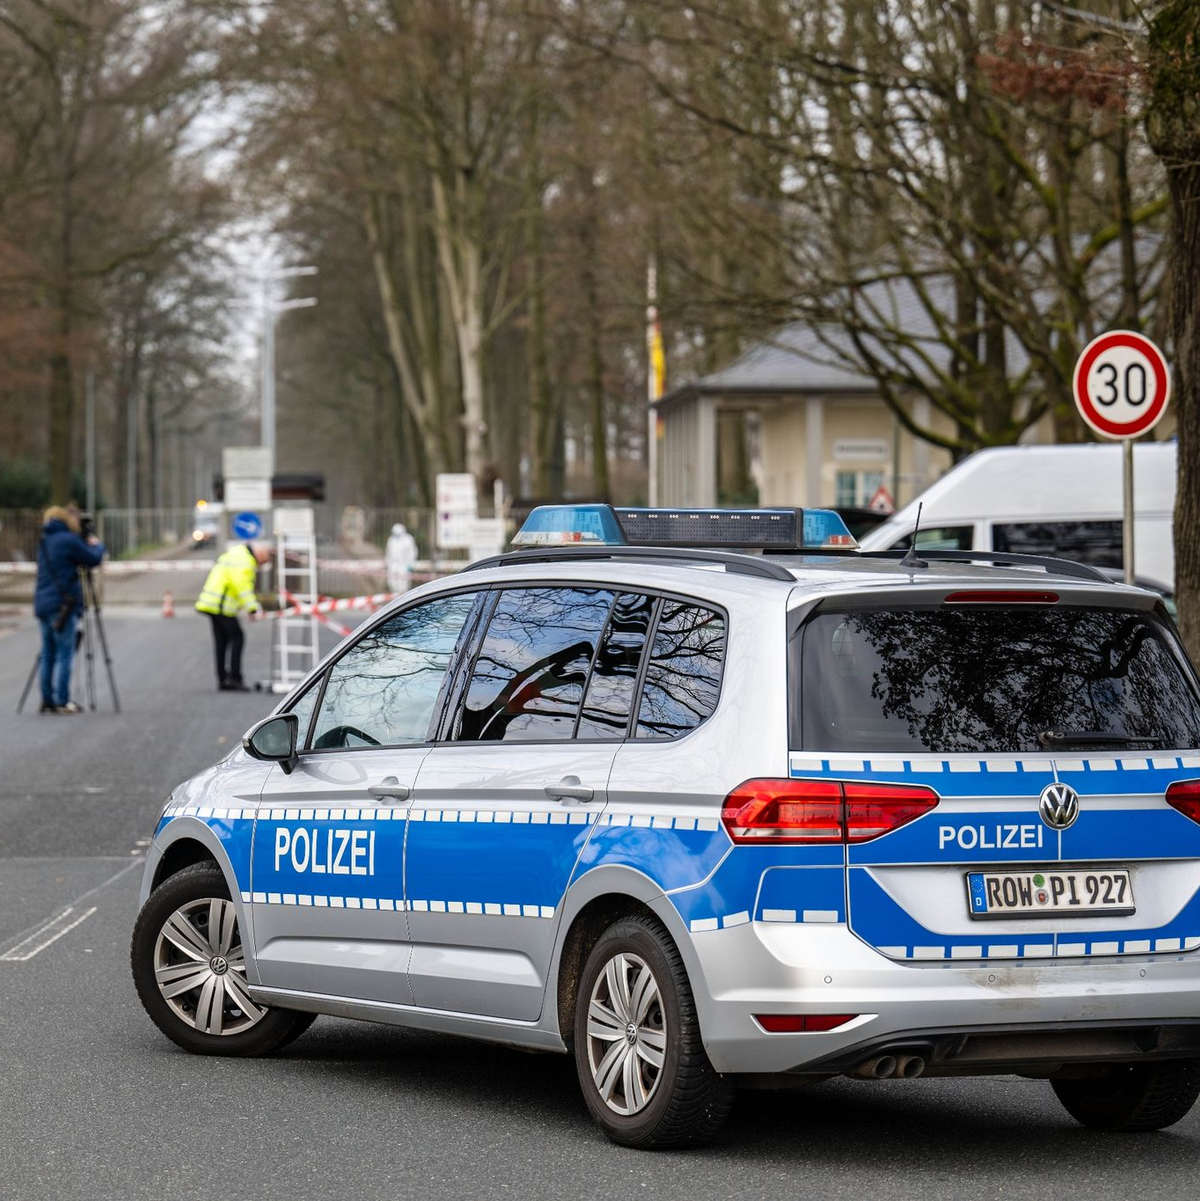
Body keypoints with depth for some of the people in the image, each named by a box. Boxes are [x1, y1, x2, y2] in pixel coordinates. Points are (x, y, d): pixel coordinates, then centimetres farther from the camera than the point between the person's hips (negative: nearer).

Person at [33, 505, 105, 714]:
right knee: (64, 654, -5)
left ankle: (47, 700, 10)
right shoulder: (68, 540, -10)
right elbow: (94, 559, -5)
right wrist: (97, 545, 14)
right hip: (62, 604, -8)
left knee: (48, 654, 10)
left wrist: (85, 543, 18)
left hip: (43, 603, 8)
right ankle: (62, 701, -7)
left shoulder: (44, 541, 15)